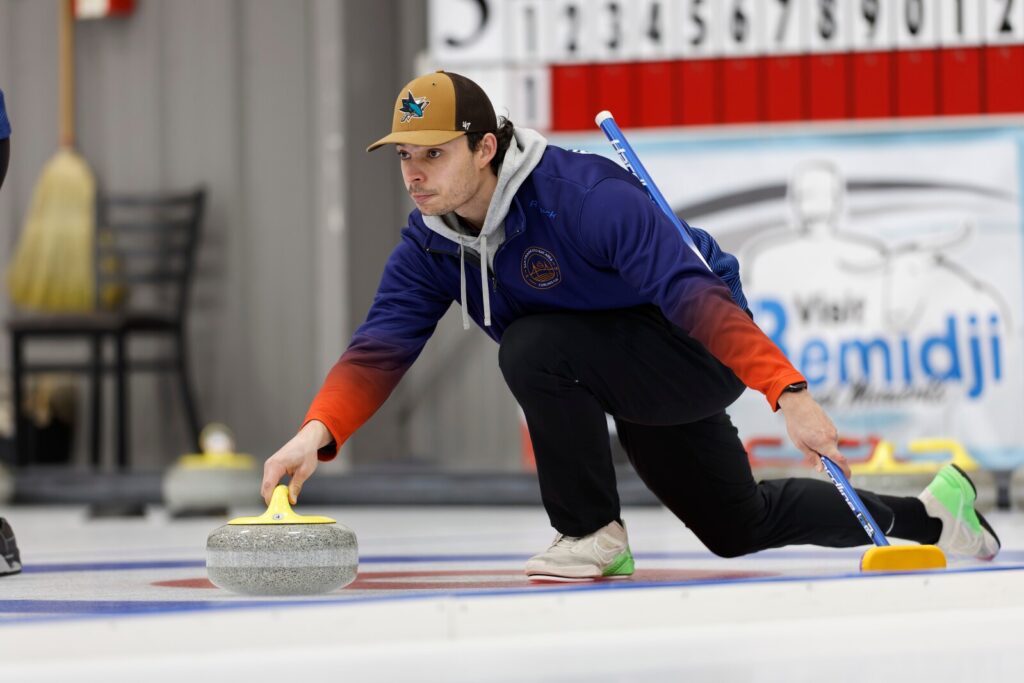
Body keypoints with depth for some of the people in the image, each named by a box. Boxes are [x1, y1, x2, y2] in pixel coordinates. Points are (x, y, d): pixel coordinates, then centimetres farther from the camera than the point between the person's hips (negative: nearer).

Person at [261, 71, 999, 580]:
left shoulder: (580, 193, -32)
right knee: (738, 530, 21)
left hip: (698, 355, -9)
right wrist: (318, 432, -39)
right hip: (631, 378, 9)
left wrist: (787, 391, -48)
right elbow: (381, 347, -19)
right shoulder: (430, 244, -9)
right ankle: (927, 512, 41)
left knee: (534, 346, -32)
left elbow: (693, 293, -39)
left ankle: (594, 532, -12)